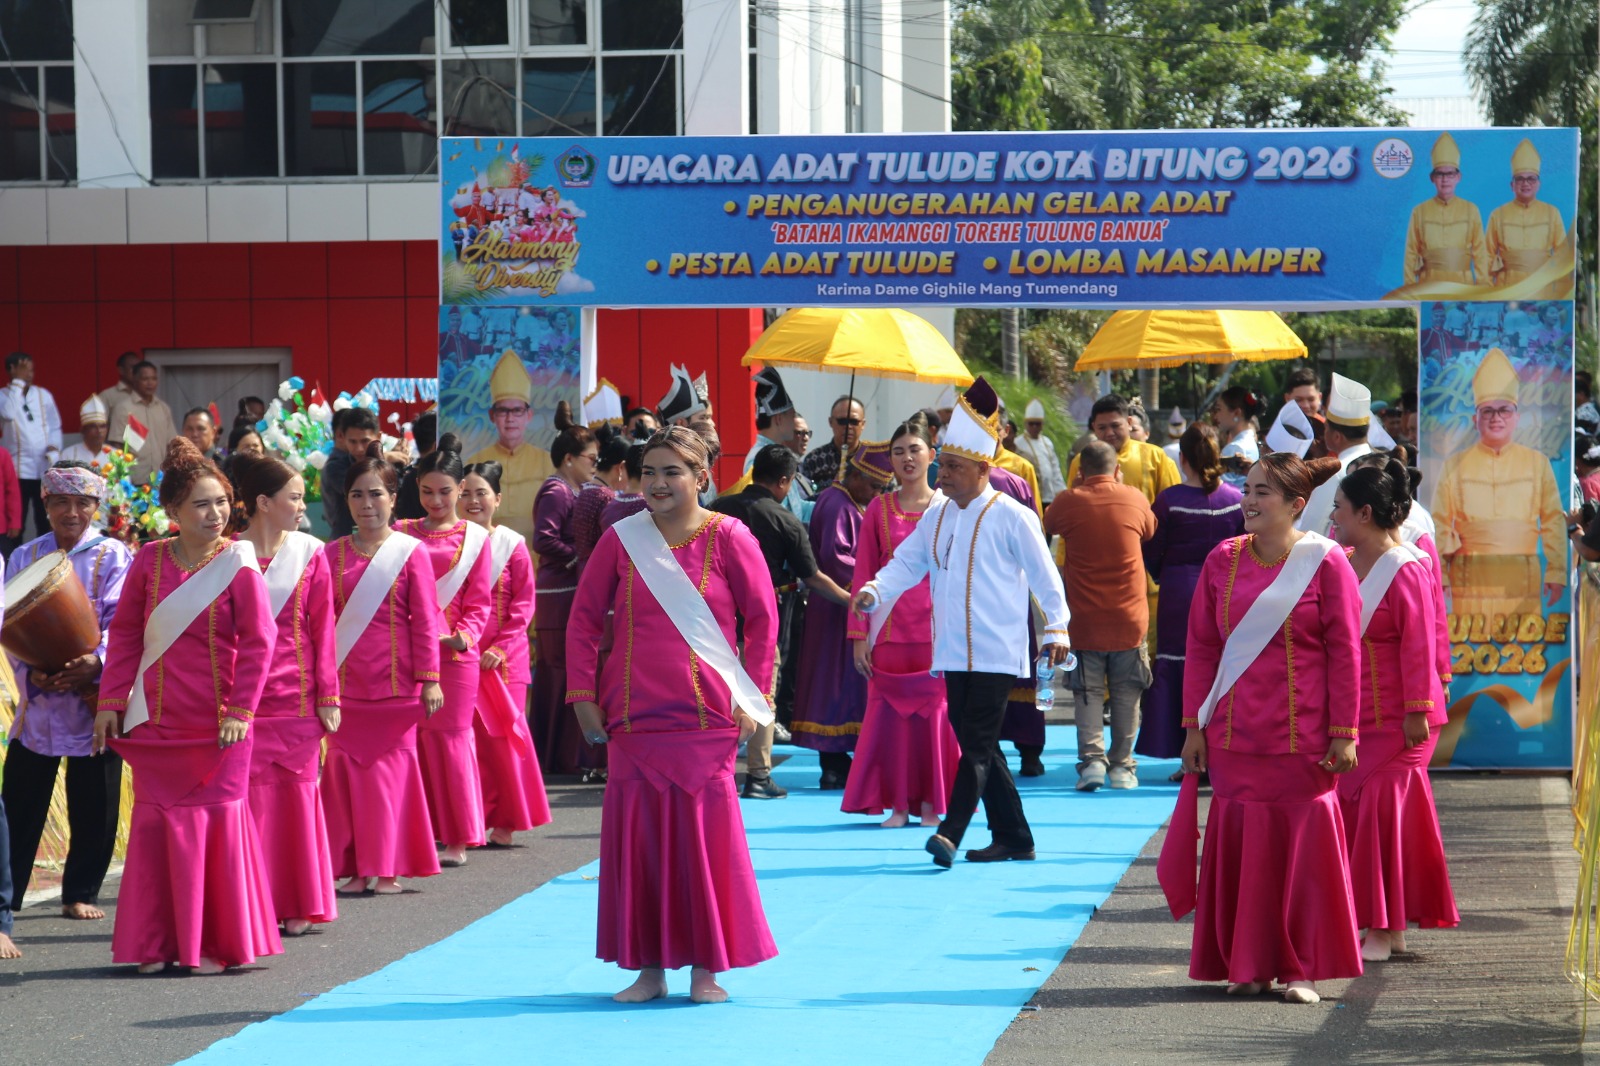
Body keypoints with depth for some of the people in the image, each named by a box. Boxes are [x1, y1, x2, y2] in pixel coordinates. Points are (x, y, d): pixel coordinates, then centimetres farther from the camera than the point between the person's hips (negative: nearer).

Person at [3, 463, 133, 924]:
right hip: (37, 697, 2)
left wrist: (96, 662, -28)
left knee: (93, 808, 4)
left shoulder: (113, 556, 0)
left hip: (94, 694, -2)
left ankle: (81, 892, 17)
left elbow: (119, 621, -10)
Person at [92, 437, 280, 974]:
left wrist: (241, 710, -11)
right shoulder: (150, 561, 2)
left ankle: (213, 943, 10)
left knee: (215, 821, 0)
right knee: (156, 823, 5)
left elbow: (257, 643, -7)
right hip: (157, 722, 3)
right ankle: (157, 944, 14)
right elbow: (124, 633, 7)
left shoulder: (238, 565, -6)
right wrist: (110, 701, 3)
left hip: (216, 724, -3)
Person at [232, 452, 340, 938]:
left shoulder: (309, 553, 4)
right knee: (250, 800, 0)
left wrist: (328, 696, -1)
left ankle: (298, 907, 13)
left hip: (296, 697, 1)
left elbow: (323, 629, 3)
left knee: (297, 795, 4)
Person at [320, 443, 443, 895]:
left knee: (392, 767, -1)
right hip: (346, 682, 3)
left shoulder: (410, 552, 0)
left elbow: (425, 620, -1)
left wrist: (429, 679, -4)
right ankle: (357, 869, 10)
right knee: (346, 769, 2)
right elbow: (322, 621, 8)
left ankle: (389, 869, 9)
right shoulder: (333, 554, 8)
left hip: (396, 682, -3)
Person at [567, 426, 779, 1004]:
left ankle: (706, 967, 9)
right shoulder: (621, 540, 5)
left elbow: (763, 618, 3)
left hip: (706, 717, -2)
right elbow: (583, 619, 9)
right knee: (637, 836, 2)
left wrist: (751, 698, -1)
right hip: (633, 715, 2)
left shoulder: (728, 538, -1)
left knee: (705, 836, -2)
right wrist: (583, 695, 2)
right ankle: (649, 967, 12)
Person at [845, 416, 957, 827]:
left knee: (936, 712, -1)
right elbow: (863, 575, 5)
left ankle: (931, 802, 10)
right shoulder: (879, 509, 7)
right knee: (889, 712, -1)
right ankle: (897, 804, 8)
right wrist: (859, 635, -1)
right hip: (890, 630, 1)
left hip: (937, 628, -1)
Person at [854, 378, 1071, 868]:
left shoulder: (1011, 517, -5)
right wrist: (876, 591, -8)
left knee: (977, 742, -14)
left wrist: (1056, 628, -7)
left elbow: (1045, 575, -2)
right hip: (953, 654, 7)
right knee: (977, 746, 10)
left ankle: (951, 833, -24)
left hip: (997, 654, -7)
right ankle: (1013, 837, 18)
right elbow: (907, 562, 11)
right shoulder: (936, 517, 13)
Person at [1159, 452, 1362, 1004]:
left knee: (1304, 844, 1)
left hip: (1302, 736, -3)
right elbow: (1201, 648, 9)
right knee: (1241, 844, 4)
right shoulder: (1222, 562, 6)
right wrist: (1194, 725, 5)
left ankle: (1303, 968, 10)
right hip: (1236, 732, 3)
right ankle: (1248, 965, 14)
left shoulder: (1325, 563, -4)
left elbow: (1345, 652, -4)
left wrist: (1343, 732, -8)